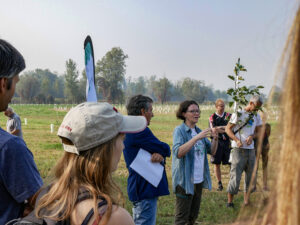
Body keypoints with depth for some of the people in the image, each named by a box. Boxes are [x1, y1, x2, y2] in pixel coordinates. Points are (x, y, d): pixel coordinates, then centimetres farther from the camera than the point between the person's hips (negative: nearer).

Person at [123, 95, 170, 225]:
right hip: (145, 190, -11)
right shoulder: (140, 131, -20)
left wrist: (159, 155, -17)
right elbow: (166, 149, -17)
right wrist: (162, 153, 5)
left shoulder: (129, 130, 13)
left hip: (139, 188, 11)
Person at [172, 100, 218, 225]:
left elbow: (212, 151, 7)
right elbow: (178, 153, -25)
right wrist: (197, 138, -30)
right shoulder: (179, 130, -10)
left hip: (199, 180, 7)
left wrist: (215, 138, -12)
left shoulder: (198, 130, 9)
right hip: (185, 180, -7)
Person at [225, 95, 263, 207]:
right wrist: (237, 140, -20)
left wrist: (252, 137, -6)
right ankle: (230, 202, 6)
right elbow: (227, 129, -5)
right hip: (238, 149, -6)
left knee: (250, 175, 9)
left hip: (251, 149, 6)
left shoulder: (256, 116, 12)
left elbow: (257, 131, 17)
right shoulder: (238, 114, -6)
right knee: (235, 176, -6)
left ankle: (246, 202, 21)